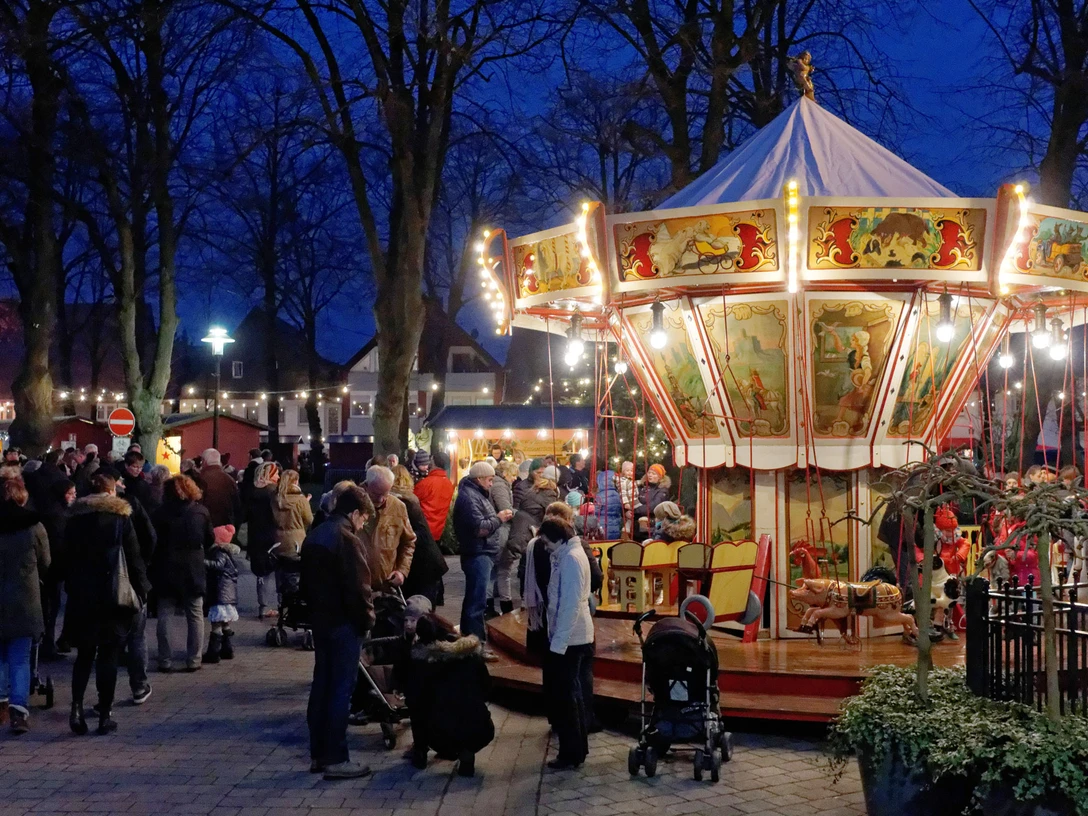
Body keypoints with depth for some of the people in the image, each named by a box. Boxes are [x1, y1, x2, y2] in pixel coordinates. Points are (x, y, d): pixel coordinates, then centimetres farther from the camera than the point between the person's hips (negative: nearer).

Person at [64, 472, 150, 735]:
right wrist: (141, 588, 4)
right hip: (113, 594, -3)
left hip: (82, 597, 3)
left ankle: (77, 706, -4)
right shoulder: (121, 517, -5)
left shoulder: (76, 519, 5)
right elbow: (133, 556, -5)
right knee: (108, 655, 4)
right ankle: (105, 714, 4)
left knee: (84, 654, 13)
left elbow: (68, 556, 8)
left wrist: (72, 588, 15)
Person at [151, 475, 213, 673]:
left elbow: (154, 541, -3)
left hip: (167, 570, -1)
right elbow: (209, 540, 6)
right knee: (196, 616, 9)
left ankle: (165, 660, 6)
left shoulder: (161, 513, -7)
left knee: (165, 616, 7)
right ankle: (193, 660, 7)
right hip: (193, 570, 1)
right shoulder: (201, 512, -2)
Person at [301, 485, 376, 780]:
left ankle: (318, 754, 19)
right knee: (341, 689, -4)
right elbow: (358, 586, -20)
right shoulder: (348, 539, -18)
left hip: (320, 619, 9)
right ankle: (335, 759, -1)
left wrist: (315, 609, 18)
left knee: (321, 685, 13)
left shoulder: (314, 535, 11)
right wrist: (367, 619, -9)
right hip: (343, 622, -9)